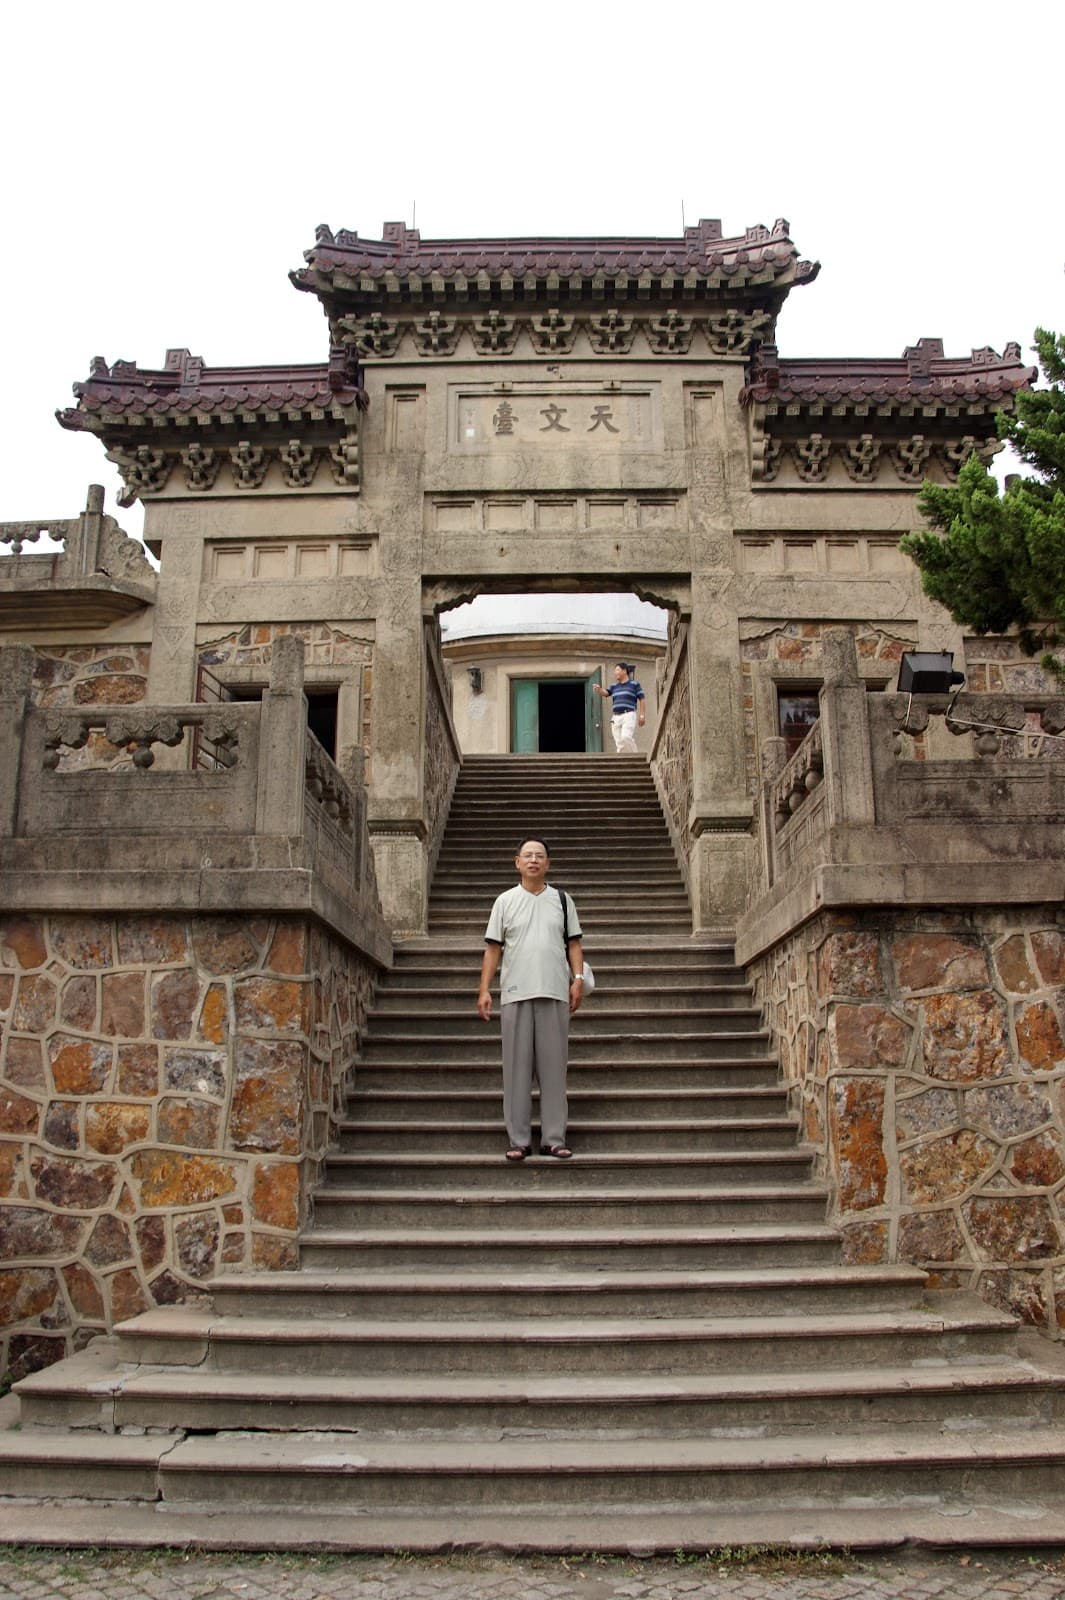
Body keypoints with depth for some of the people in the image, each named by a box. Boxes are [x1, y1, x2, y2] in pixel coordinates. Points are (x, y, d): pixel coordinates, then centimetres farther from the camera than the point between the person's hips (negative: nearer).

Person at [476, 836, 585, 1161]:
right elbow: (493, 948, 6)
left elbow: (574, 943, 12)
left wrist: (578, 979, -1)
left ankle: (554, 1139, 9)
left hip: (555, 994, 1)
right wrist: (484, 990, -1)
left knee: (553, 1067, 3)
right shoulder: (505, 901, 9)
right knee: (517, 1067, 1)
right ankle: (518, 1140, 7)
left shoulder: (562, 900, 12)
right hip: (515, 994, -1)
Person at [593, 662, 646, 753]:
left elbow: (642, 699, 2)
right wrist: (599, 689, -19)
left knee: (626, 737, -24)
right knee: (619, 743, 1)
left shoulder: (634, 684, 5)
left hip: (629, 715, -5)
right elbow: (605, 693, 4)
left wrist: (642, 715, -6)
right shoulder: (614, 686, 19)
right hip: (616, 717, 6)